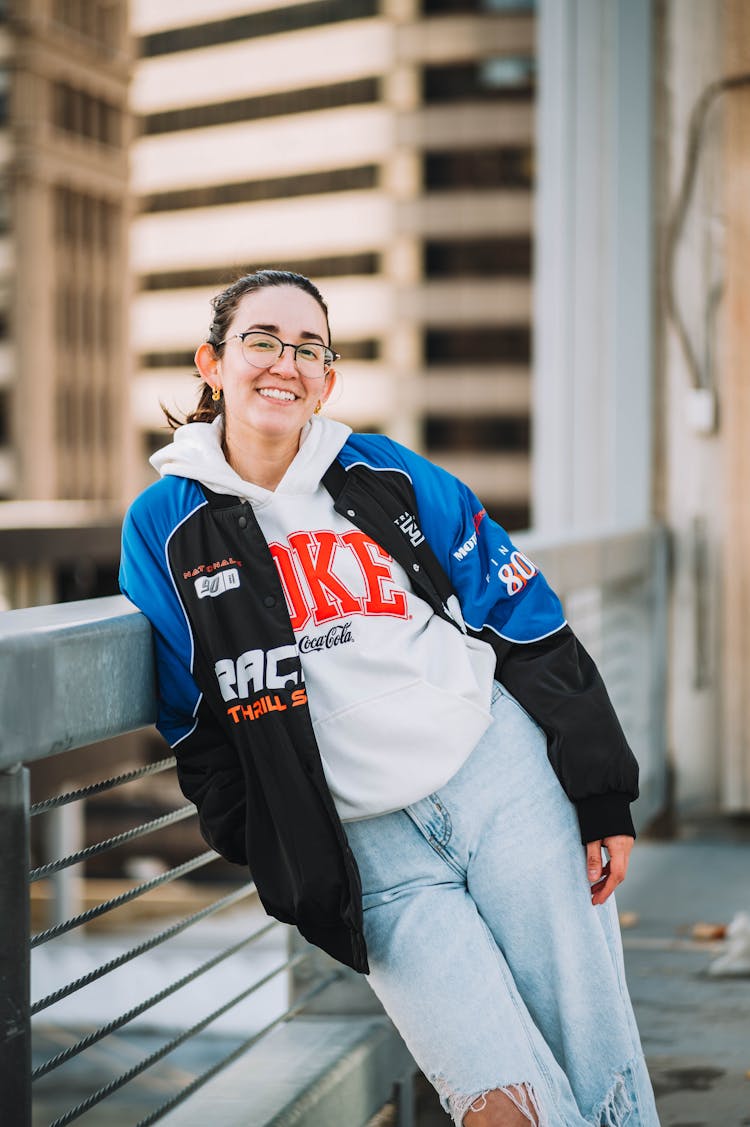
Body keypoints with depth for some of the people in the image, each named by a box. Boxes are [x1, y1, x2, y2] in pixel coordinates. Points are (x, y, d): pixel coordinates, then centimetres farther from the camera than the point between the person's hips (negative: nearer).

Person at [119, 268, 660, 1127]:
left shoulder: (391, 478, 4)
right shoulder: (165, 526, 3)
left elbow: (532, 633, 5)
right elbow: (195, 730, 6)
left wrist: (604, 795, 1)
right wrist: (275, 861, -1)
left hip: (504, 777, 1)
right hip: (368, 843, -1)